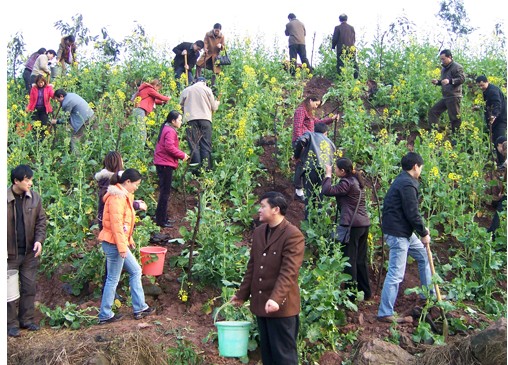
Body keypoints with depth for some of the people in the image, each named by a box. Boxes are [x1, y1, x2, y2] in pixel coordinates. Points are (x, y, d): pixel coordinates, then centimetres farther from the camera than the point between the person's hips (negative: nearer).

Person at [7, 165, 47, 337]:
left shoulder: (34, 198, 0)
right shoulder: (5, 198, -11)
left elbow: (41, 221, 5)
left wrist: (39, 240, -10)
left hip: (30, 252, 4)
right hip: (10, 253, -3)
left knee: (29, 287, 10)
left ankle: (27, 319, 23)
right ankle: (12, 323, 14)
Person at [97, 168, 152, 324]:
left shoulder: (123, 195, 14)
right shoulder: (117, 197, -18)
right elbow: (116, 223, -23)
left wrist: (129, 239, 18)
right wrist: (122, 247, -23)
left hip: (120, 242, 10)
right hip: (114, 243, -10)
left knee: (135, 271, 15)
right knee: (113, 279, 0)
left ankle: (140, 308, 22)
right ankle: (105, 315, 10)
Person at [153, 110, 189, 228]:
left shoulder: (166, 129, 19)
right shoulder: (170, 131, -14)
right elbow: (169, 147, -25)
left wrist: (181, 154, 12)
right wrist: (182, 155, -14)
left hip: (161, 164, 11)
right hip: (166, 164, -11)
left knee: (164, 192, 16)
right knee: (165, 192, -6)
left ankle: (162, 217, 23)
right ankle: (161, 220, -3)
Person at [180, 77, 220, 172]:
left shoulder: (186, 90, 15)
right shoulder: (207, 89, 9)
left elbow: (181, 106, 14)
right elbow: (214, 107, 9)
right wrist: (217, 103, 30)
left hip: (191, 119, 1)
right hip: (205, 119, -1)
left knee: (194, 145, 0)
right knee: (206, 145, 1)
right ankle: (206, 169, -5)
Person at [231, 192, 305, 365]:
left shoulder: (293, 235, -15)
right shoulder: (258, 232, 10)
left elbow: (288, 272, -23)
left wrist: (276, 299, -32)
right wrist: (242, 294, 17)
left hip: (281, 306, -8)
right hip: (260, 303, 8)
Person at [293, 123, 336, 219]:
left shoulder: (310, 134, 19)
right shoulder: (330, 143, 31)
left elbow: (301, 141, -4)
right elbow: (333, 161, 24)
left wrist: (297, 156, 9)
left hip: (310, 169, -2)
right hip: (325, 171, 2)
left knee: (309, 196, 3)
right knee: (323, 198, 6)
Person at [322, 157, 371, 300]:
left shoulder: (347, 183, -15)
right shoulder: (356, 180, 13)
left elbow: (327, 191, -21)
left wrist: (328, 175, -10)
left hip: (352, 225, -10)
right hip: (364, 223, 10)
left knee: (349, 260, -1)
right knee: (361, 260, 17)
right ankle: (365, 292, 25)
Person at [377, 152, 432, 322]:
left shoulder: (402, 181, 14)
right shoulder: (407, 184, -18)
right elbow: (412, 213, -20)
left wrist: (422, 229, 14)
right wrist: (424, 233, -8)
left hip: (405, 232, 11)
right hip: (398, 233, -11)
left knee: (424, 257, 22)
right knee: (396, 273, -7)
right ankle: (385, 313, -2)